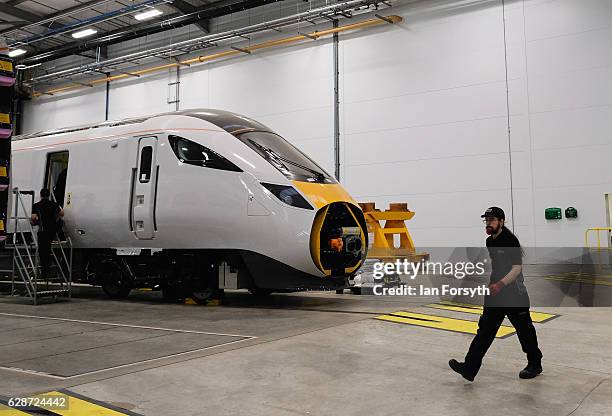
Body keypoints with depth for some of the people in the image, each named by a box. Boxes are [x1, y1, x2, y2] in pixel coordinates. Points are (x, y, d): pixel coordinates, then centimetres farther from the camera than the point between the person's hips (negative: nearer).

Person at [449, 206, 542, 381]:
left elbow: (517, 268, -23)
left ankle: (535, 365, 29)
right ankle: (469, 368, -2)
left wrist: (501, 284, -34)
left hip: (514, 293, -8)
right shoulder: (489, 241, 9)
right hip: (495, 291, 8)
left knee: (524, 329, 8)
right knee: (485, 329, 2)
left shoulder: (510, 240, -17)